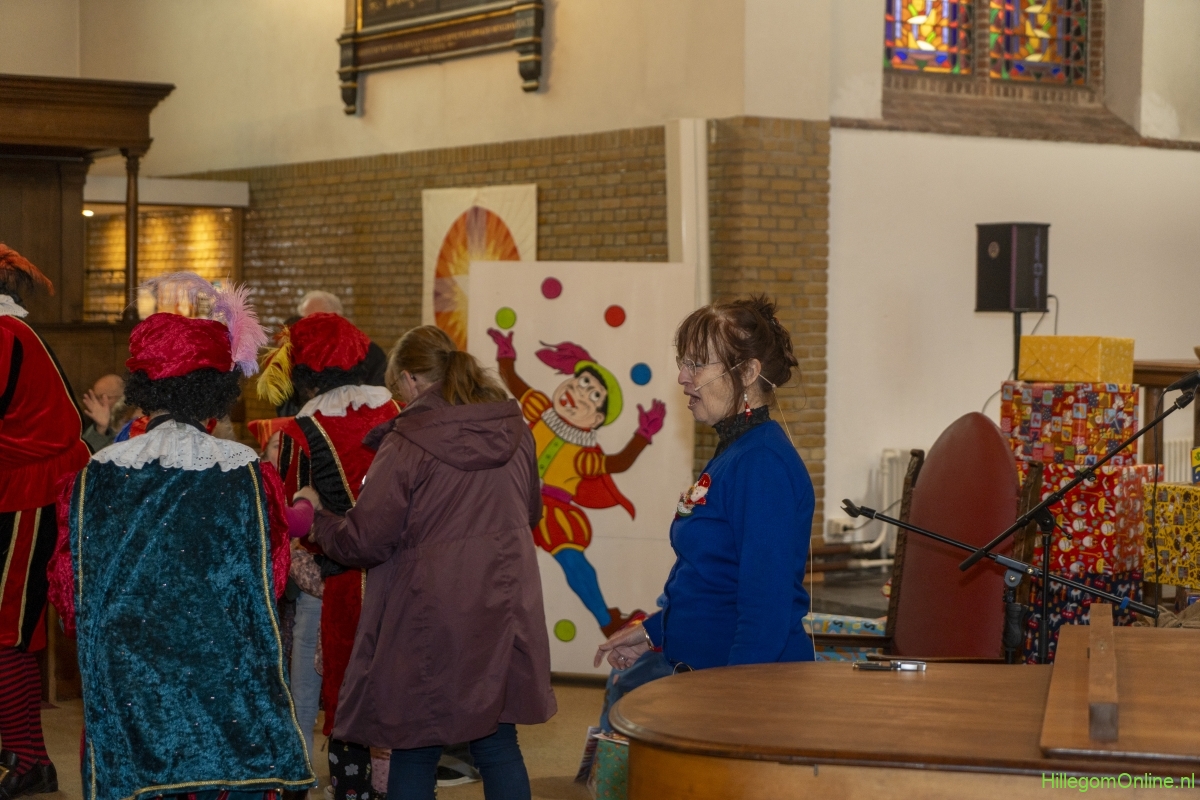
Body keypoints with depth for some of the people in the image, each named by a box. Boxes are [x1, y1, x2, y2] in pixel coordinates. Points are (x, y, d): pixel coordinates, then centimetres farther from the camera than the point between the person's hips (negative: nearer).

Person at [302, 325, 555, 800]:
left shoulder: (407, 444, -14)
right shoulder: (514, 431, 3)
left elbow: (365, 542, -12)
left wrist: (317, 522, 6)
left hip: (427, 624, -5)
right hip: (502, 618, 5)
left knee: (414, 755, 7)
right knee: (499, 747, 13)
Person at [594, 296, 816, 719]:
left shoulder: (764, 464, -18)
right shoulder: (733, 452, 14)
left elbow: (767, 608, -22)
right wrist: (654, 630, 20)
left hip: (750, 682, -9)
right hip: (695, 661, 9)